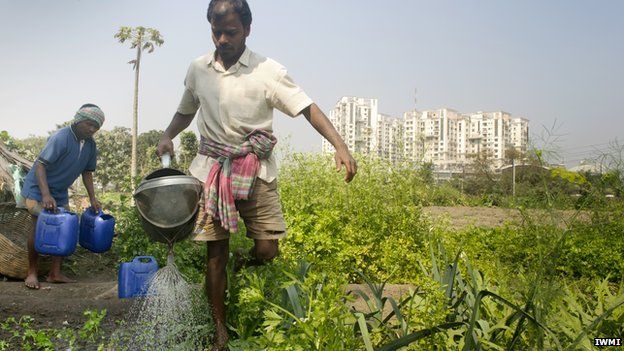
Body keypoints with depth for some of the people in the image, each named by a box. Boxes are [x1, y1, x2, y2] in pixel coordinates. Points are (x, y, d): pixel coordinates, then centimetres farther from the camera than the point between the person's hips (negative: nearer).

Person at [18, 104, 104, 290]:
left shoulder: (91, 145, -2)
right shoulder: (61, 138, -25)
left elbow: (87, 172, 8)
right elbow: (40, 164, -28)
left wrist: (93, 199, 2)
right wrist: (46, 195, -37)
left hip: (60, 191, 7)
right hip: (38, 187, -7)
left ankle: (55, 273, 11)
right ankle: (32, 272, 3)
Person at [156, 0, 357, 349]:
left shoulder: (268, 71, -6)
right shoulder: (198, 69, 6)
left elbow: (308, 108, -11)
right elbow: (186, 111, 23)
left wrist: (340, 145, -25)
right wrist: (167, 136, 3)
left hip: (256, 168, -2)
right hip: (212, 167, 2)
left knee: (267, 249, -6)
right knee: (216, 250, 2)